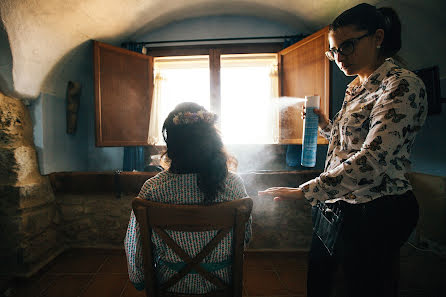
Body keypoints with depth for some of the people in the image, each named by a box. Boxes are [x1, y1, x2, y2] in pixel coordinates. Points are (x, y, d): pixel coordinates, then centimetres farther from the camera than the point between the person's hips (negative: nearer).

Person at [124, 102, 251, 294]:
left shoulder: (152, 188, -24)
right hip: (222, 280, 1)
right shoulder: (234, 184, -22)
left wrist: (139, 281, 9)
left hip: (173, 283, 0)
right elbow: (246, 236, -7)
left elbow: (134, 245, -12)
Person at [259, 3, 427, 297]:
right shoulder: (356, 87, 10)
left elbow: (374, 159, -29)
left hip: (375, 211, -8)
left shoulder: (402, 85, -17)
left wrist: (304, 191, -31)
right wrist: (326, 126, 9)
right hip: (339, 204, 8)